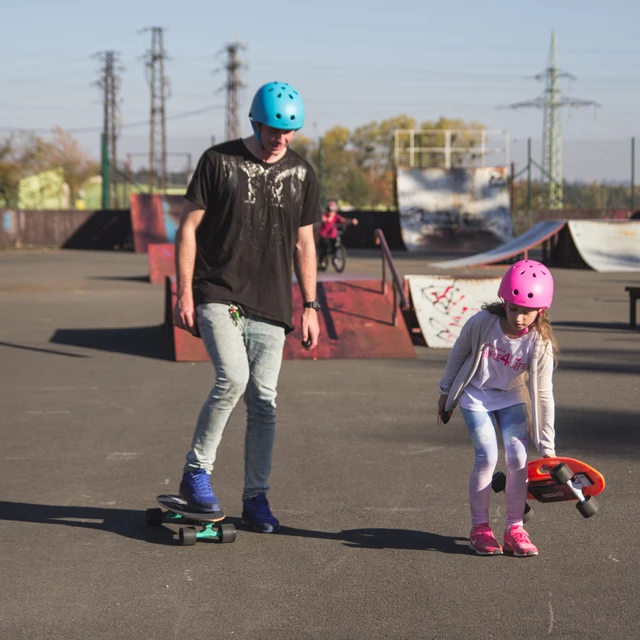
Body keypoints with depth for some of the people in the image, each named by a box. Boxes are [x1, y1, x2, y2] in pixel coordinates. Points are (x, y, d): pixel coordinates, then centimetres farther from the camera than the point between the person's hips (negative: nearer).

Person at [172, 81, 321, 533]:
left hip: (270, 307, 3)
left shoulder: (301, 173, 9)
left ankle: (256, 497, 15)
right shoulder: (219, 161, -2)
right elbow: (189, 228, 0)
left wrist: (310, 306, 9)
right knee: (232, 379, -22)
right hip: (218, 296, -3)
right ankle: (197, 471, -4)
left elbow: (304, 244, 14)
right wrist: (184, 293, -7)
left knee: (264, 401, 3)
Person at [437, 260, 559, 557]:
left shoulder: (540, 343, -23)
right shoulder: (483, 322, -27)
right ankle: (479, 527, 1)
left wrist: (547, 447, -13)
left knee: (518, 457, -10)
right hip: (476, 395, -2)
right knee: (487, 456, -14)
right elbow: (458, 353, -7)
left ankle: (514, 528, 4)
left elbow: (543, 395, -15)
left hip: (511, 397, 2)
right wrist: (445, 392, 5)